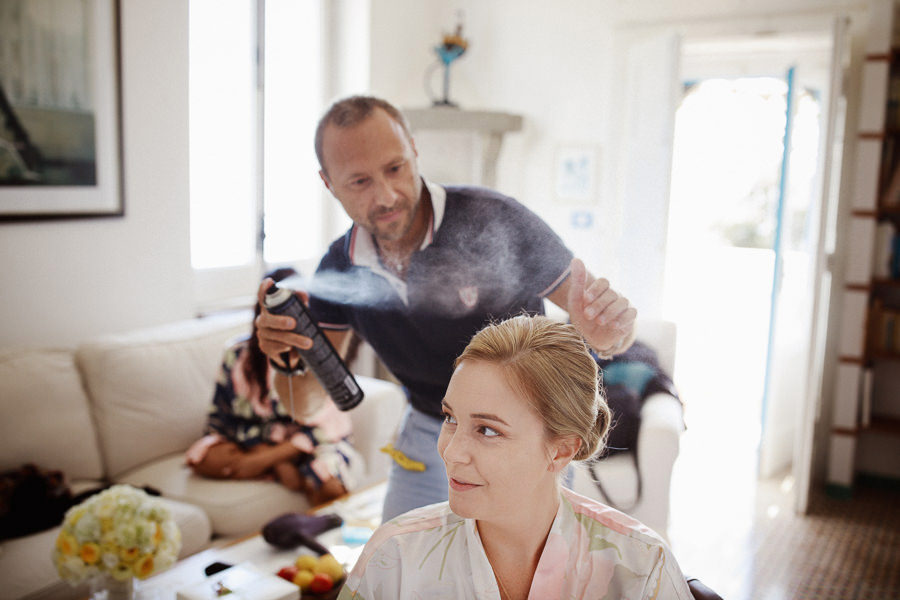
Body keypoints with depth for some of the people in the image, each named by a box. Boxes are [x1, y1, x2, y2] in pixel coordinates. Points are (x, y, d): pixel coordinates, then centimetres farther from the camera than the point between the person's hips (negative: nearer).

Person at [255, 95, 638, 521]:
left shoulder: (492, 221, -27)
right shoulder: (339, 269, -11)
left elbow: (591, 310, -20)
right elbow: (307, 400, -6)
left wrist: (604, 335, -44)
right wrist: (286, 356, -29)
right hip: (428, 437, 4)